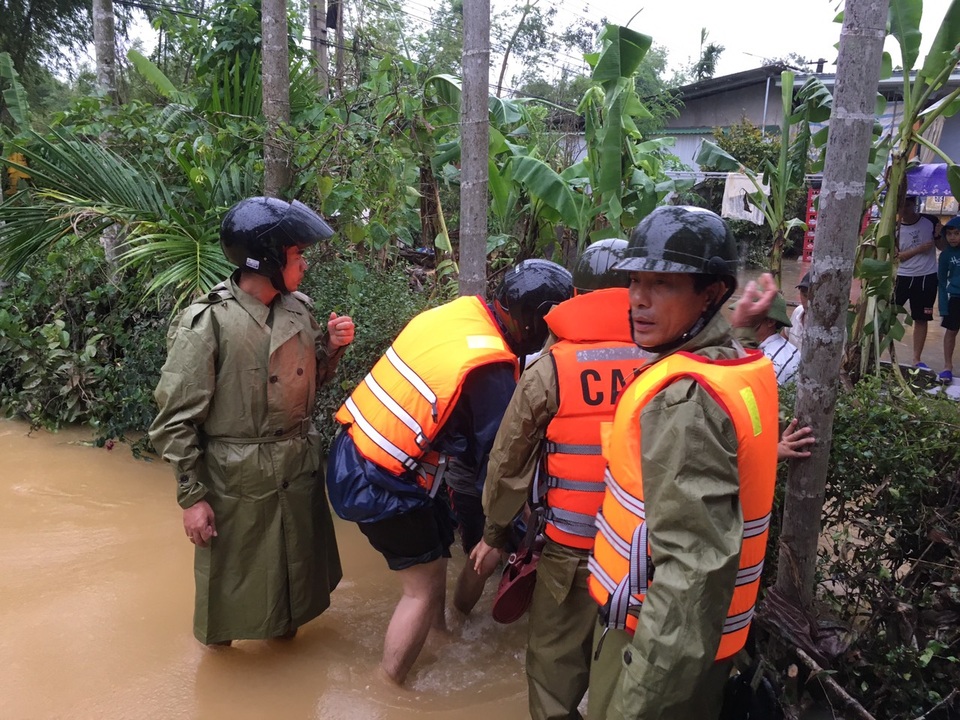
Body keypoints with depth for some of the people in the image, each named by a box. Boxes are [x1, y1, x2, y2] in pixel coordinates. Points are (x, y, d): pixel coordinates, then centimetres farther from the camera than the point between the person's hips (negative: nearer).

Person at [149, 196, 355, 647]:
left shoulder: (298, 308, -1)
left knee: (296, 562, 23)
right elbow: (176, 420, -15)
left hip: (298, 468, 6)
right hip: (237, 479, -5)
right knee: (233, 573, 15)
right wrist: (191, 497, -13)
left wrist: (331, 347, -6)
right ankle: (220, 635, 44)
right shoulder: (207, 323, -19)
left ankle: (286, 623, 50)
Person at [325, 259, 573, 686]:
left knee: (436, 545, 26)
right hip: (382, 487, -8)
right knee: (424, 587, 10)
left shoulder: (457, 310, -3)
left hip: (352, 453, 8)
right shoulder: (493, 374, -24)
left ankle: (439, 633, 46)